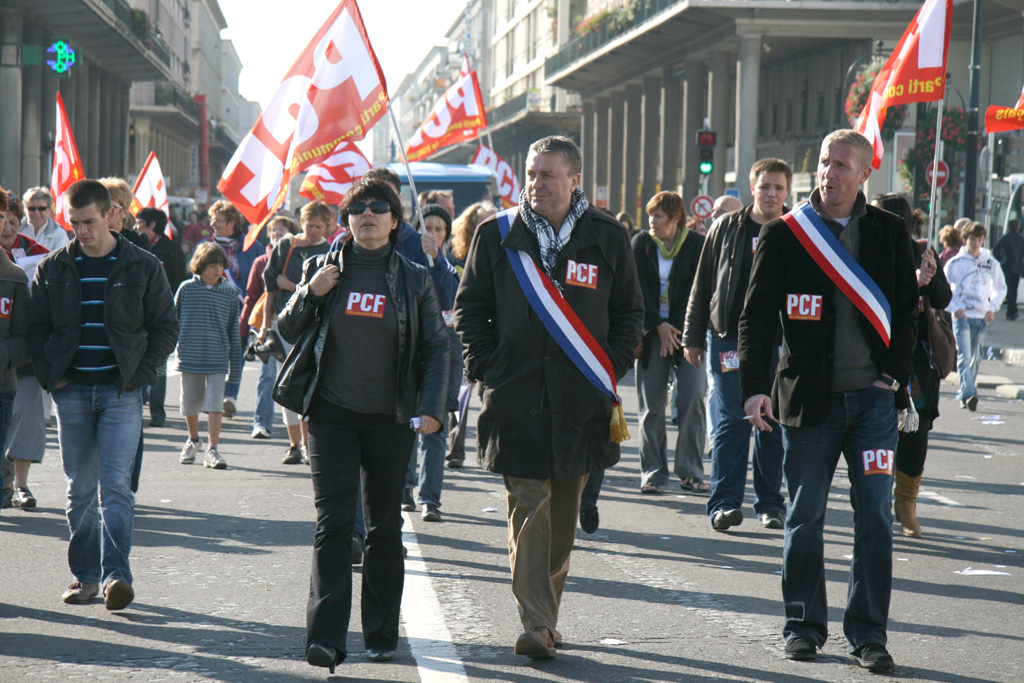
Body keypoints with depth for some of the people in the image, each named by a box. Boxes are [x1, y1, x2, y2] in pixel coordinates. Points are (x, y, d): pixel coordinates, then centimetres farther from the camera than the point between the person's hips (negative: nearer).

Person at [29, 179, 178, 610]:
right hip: (72, 391, 3)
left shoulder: (142, 267, 1)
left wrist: (140, 376, -6)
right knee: (80, 489, 7)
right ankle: (85, 574, 14)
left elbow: (165, 327, 5)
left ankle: (116, 573, -15)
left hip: (121, 392, -3)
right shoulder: (53, 269, 7)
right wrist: (50, 376, -2)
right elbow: (37, 327, 11)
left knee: (115, 485, -11)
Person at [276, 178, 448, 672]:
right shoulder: (323, 269, 5)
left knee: (384, 527, 9)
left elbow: (435, 349, 5)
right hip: (332, 415, 0)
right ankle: (325, 637, -15)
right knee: (333, 521, -11)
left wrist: (431, 408, -8)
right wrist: (310, 294, -8)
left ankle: (381, 635, 20)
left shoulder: (414, 279, 3)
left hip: (390, 419, 1)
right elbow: (288, 331, 11)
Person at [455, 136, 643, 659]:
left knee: (564, 511, 10)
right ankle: (536, 623, -10)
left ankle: (546, 611, 24)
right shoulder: (497, 235, 3)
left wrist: (611, 371, 2)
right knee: (528, 505, -8)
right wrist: (485, 368, -1)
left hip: (581, 399, 2)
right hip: (517, 395, -1)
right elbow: (470, 306, 9)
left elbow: (629, 311, 11)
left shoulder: (607, 238, 4)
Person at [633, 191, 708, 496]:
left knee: (692, 399, -10)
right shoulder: (641, 243, 5)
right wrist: (658, 326, -9)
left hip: (686, 330, -1)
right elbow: (639, 289, 1)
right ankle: (653, 473, 7)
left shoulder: (696, 245, 1)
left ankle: (691, 472, -2)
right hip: (651, 331, 1)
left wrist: (674, 328, -11)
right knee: (652, 405, 0)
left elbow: (695, 290, -3)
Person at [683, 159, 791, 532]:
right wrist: (693, 337, 6)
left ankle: (770, 503, 14)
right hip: (730, 338, -1)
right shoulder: (727, 227, 6)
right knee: (731, 420, -3)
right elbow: (703, 285, 9)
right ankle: (725, 502, -2)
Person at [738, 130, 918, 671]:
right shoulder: (784, 234, 1)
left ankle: (868, 633, 6)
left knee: (875, 516, -1)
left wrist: (894, 376, 0)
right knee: (804, 516, 6)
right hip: (808, 397, -1)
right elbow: (756, 316, 0)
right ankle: (804, 626, 18)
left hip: (873, 397, 1)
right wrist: (755, 387, -9)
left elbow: (906, 310, 11)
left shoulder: (888, 233, 6)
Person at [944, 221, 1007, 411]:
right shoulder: (955, 263, -1)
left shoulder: (991, 264, 6)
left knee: (975, 358, 7)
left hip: (982, 317, 3)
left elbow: (1000, 288, 18)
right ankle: (969, 394, -25)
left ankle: (963, 392, 20)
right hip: (962, 316, -3)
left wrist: (992, 308, 5)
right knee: (964, 356, -15)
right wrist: (955, 308, -8)